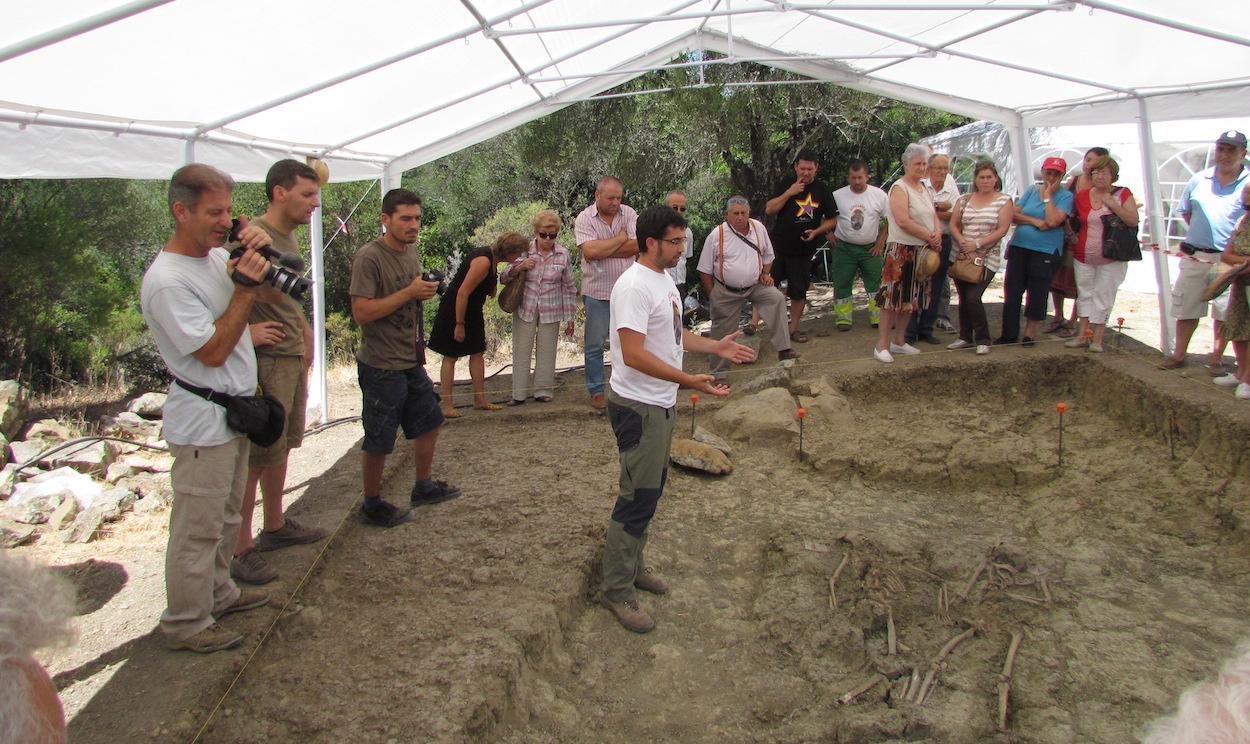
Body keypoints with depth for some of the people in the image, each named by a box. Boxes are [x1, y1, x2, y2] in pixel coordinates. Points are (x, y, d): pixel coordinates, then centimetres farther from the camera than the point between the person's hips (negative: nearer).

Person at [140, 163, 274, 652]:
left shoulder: (218, 257, 5)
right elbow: (214, 351, -22)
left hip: (235, 411, 9)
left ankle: (218, 594, 37)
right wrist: (244, 289, -22)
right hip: (203, 422, -9)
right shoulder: (166, 281, -21)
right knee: (198, 528, 1)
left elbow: (271, 296, 13)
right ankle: (186, 624, 14)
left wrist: (262, 258, -5)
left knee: (225, 516, 21)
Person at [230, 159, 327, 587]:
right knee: (257, 455, -5)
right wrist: (245, 330, -26)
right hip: (266, 360, -10)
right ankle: (240, 550, 4)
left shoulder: (289, 237, 13)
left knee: (282, 446, 19)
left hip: (294, 357, 10)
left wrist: (304, 330, 18)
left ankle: (275, 527, 33)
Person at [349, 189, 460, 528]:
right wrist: (409, 292, -26)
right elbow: (362, 313, -25)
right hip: (381, 366, -9)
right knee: (378, 441, 4)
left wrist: (426, 292, 6)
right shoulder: (369, 257, -18)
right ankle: (372, 503, 22)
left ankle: (424, 486, 38)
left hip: (412, 361, 9)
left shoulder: (411, 250, 9)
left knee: (429, 422, 20)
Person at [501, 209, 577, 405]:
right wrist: (518, 267, -20)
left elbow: (569, 288, 4)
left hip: (551, 312, 0)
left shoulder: (563, 255, -3)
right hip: (525, 309, 0)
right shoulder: (524, 251, -4)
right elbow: (504, 278, 1)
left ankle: (543, 391, 21)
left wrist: (569, 318, 4)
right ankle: (518, 394, 12)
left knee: (547, 352, 8)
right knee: (521, 351, 4)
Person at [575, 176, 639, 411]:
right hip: (597, 292, -2)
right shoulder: (584, 219, -7)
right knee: (594, 344, 6)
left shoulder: (629, 214, 0)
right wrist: (621, 238, -11)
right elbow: (590, 251, -22)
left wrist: (602, 250, -15)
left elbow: (636, 246, -12)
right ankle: (596, 391, 18)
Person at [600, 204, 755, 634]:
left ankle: (632, 566, 34)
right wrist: (690, 381, -32)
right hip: (638, 407, -10)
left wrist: (715, 347, 13)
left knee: (649, 492, 19)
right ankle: (617, 590, 7)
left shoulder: (664, 280, 12)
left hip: (661, 405, 10)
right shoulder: (634, 286, -21)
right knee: (638, 497, -4)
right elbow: (634, 355, -28)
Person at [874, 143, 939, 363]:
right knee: (893, 297, -8)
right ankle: (882, 345, -5)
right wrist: (929, 236, -14)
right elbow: (903, 222, -20)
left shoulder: (923, 188, 15)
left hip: (922, 250, 8)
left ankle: (899, 341, 21)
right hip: (901, 249, -8)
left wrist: (938, 233, -6)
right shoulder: (899, 188, -11)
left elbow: (933, 215, 16)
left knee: (910, 298, 12)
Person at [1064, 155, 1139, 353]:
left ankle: (1097, 339, 3)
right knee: (1085, 294, 8)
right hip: (1084, 256, 3)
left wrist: (1112, 204, -19)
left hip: (1111, 257, -3)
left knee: (1103, 296, -1)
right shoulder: (1082, 195, 3)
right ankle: (1082, 335, 14)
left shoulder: (1123, 194, -4)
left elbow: (1133, 220, -14)